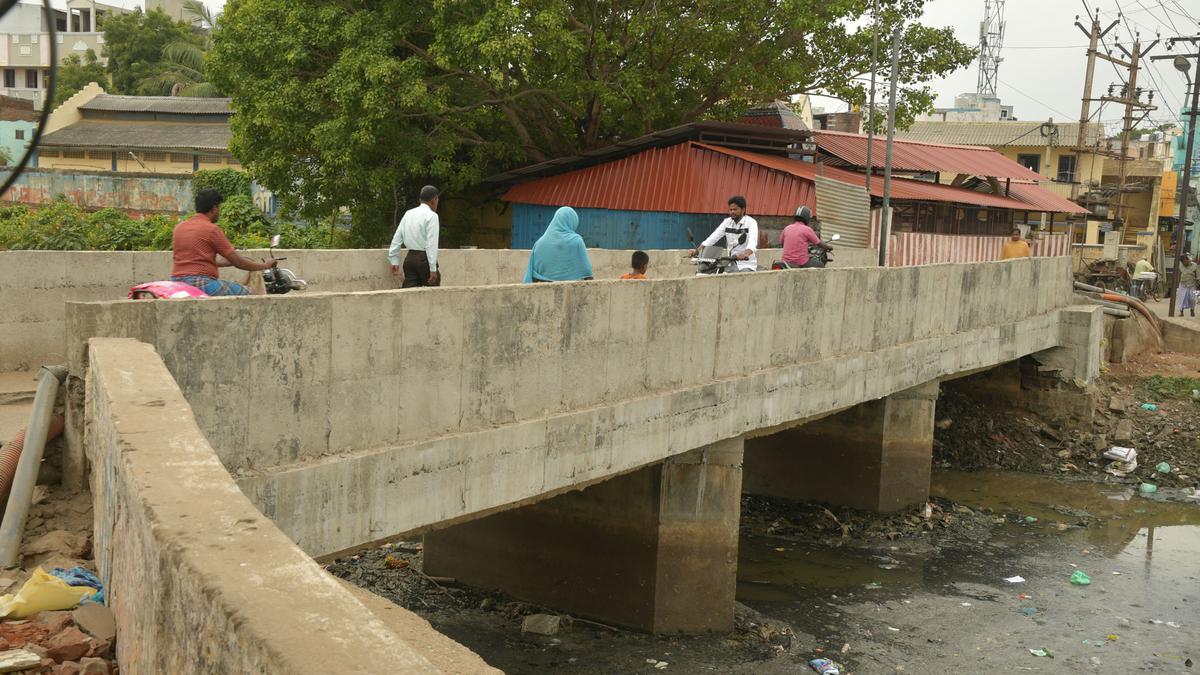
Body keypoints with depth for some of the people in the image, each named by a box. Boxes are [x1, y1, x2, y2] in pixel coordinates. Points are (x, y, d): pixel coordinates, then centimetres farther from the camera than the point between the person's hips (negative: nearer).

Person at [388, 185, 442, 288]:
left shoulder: (408, 214, 12)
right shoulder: (432, 216, -8)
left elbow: (397, 238, 10)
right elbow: (431, 244, -15)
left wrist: (394, 261, 14)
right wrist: (433, 269, -17)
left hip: (409, 258, 6)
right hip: (424, 259, -6)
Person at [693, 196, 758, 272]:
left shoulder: (751, 222, -6)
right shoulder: (727, 222, 10)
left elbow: (752, 242, -24)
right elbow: (713, 237, 0)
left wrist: (745, 254, -46)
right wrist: (698, 250, -15)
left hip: (747, 265, -5)